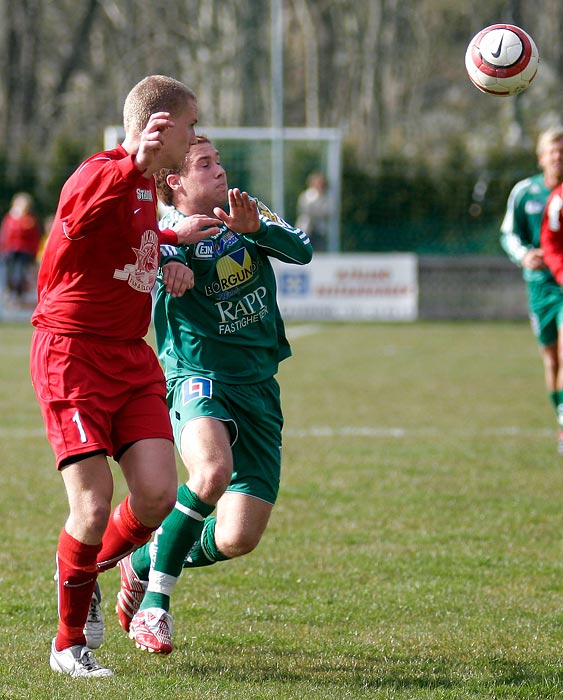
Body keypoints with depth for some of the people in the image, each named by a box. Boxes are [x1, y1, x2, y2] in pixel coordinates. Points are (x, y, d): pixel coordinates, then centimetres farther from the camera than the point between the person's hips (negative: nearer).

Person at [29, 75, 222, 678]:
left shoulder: (144, 183, 16)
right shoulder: (100, 174, -14)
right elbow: (79, 210, -38)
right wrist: (136, 163, -52)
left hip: (130, 357, 8)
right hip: (72, 355, -8)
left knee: (157, 495, -9)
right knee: (94, 509, -12)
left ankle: (88, 570, 21)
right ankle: (68, 645, 7)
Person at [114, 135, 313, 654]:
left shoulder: (249, 211, 8)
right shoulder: (166, 235, -3)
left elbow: (301, 251, -8)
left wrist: (254, 227, -25)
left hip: (259, 391, 5)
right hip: (200, 379, -4)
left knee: (237, 539, -4)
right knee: (213, 473, -36)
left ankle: (144, 565, 27)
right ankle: (155, 599, -16)